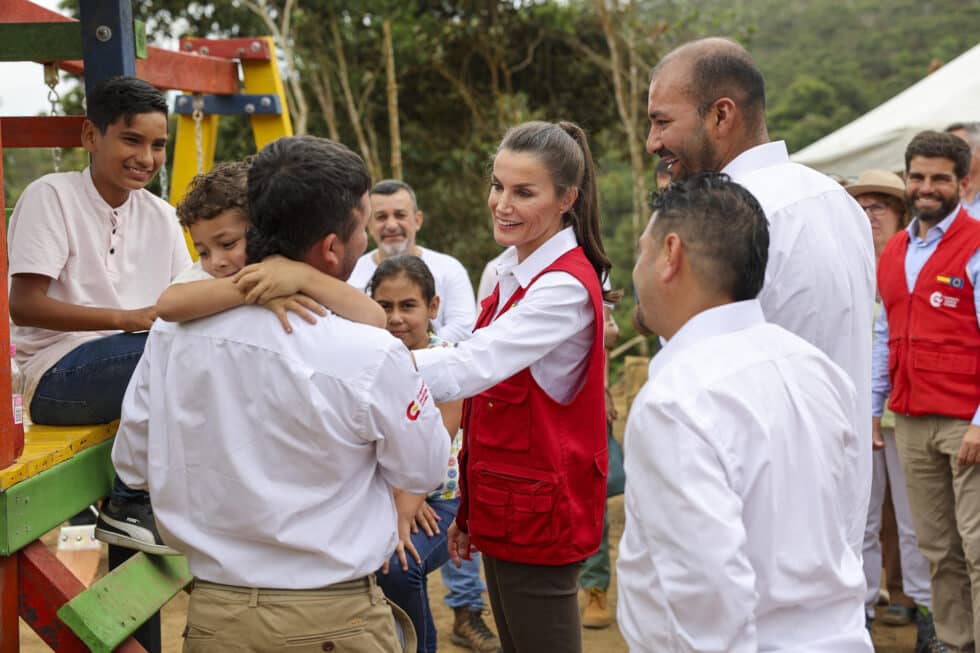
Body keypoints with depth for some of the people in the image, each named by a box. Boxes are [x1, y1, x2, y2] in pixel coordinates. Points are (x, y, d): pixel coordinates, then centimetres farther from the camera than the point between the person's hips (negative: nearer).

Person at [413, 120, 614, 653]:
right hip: (504, 507, 9)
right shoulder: (512, 272, 9)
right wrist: (470, 509, 16)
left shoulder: (566, 287, -18)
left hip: (538, 508, -9)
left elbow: (471, 367, -30)